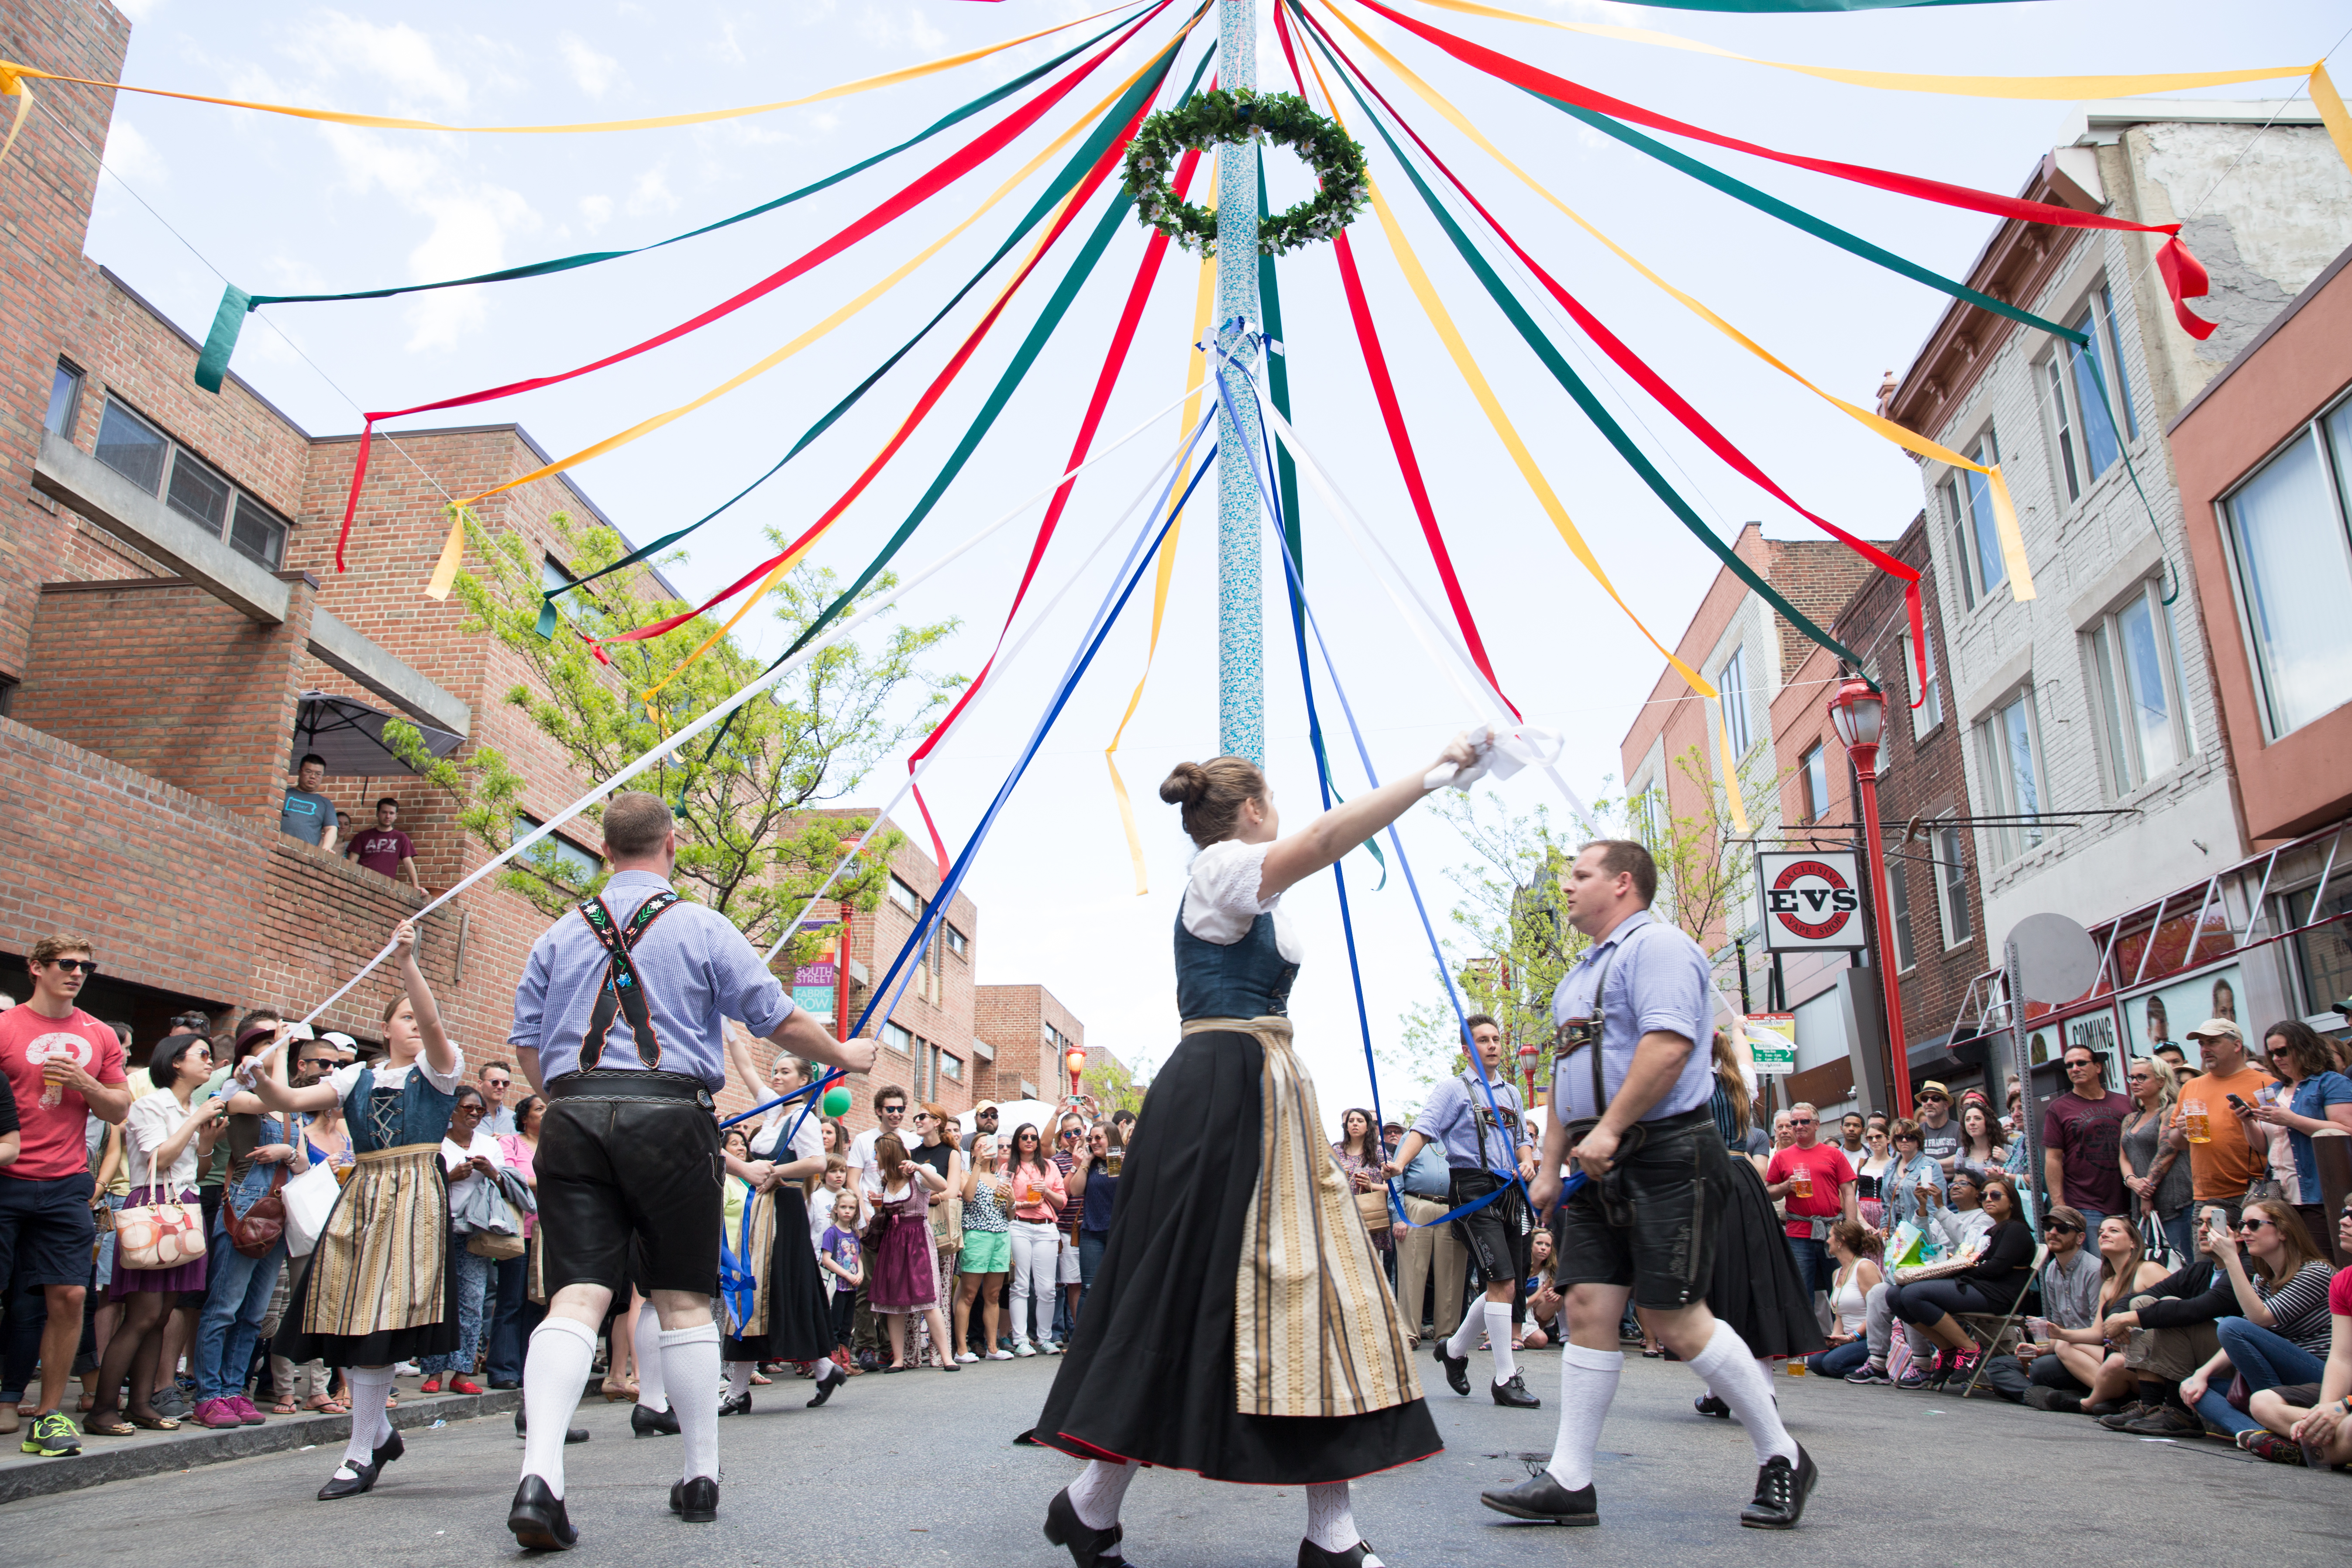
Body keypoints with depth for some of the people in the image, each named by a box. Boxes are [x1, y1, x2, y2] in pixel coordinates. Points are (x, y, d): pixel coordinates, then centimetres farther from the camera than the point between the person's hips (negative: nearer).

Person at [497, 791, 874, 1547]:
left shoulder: (560, 936, 13)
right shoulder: (702, 927, 2)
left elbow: (527, 1046, 16)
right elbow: (780, 1021, 3)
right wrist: (845, 1056, 19)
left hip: (573, 1117, 3)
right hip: (669, 1116, -2)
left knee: (576, 1296, -2)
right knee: (682, 1298, 7)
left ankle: (539, 1474, -19)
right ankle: (701, 1476, 17)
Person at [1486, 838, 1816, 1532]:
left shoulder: (1656, 945, -8)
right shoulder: (1582, 971, 22)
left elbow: (1667, 1046, -22)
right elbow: (1567, 1074, 25)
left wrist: (1608, 1131, -21)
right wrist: (1549, 1164, 19)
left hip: (1662, 1158, -9)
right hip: (1601, 1167, 9)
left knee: (1674, 1319, -6)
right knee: (1589, 1308, 2)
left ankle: (1782, 1458, 13)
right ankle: (1569, 1481, 4)